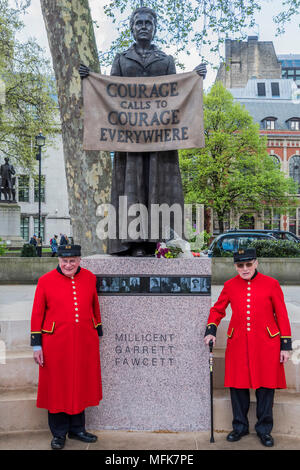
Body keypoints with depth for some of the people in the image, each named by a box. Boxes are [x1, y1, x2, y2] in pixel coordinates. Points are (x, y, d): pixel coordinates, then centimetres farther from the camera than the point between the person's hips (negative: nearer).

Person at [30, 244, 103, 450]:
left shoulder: (89, 278, 3)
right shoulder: (45, 281, -6)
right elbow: (37, 314, -2)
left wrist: (97, 333, 17)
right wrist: (36, 344, -3)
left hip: (84, 343, 3)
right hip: (56, 344, -2)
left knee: (81, 386, 13)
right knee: (57, 387, 8)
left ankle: (77, 429, 31)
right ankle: (59, 433, 25)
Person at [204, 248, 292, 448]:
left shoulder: (271, 284, -2)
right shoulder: (230, 286, 3)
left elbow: (282, 315, 1)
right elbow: (218, 309, 15)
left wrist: (285, 345, -1)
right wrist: (211, 330, -1)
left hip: (266, 344, -1)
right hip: (238, 343, 2)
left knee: (266, 386, 5)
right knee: (237, 386, 6)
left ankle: (264, 429, 23)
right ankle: (240, 426, 26)